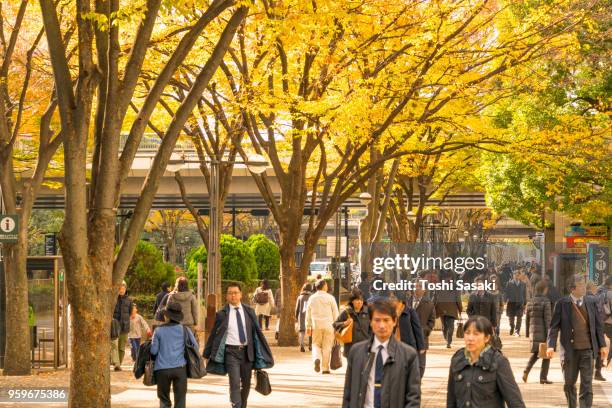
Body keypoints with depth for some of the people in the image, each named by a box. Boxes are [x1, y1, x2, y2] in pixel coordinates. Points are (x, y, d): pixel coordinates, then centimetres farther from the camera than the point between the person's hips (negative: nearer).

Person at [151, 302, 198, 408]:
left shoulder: (159, 330, 0)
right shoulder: (184, 330, 2)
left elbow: (153, 351, -2)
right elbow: (195, 346, 4)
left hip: (162, 368, 0)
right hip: (180, 367, 0)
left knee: (164, 399, 12)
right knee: (180, 399, 4)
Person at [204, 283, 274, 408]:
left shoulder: (249, 312, 6)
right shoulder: (222, 314, -1)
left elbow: (257, 331, 9)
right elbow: (214, 335, 4)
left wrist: (263, 354, 7)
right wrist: (207, 355, 5)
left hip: (247, 351, 3)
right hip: (231, 351, -3)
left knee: (246, 384, 13)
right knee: (235, 384, -12)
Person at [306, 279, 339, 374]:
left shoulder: (312, 298, 6)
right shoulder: (330, 298, -2)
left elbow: (308, 314, 11)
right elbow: (335, 313, 0)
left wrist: (308, 327, 19)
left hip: (316, 325, 2)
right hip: (328, 325, -2)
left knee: (316, 345, 13)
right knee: (327, 347, 5)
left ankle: (317, 358, -15)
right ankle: (325, 368, 6)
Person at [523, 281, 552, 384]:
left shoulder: (530, 303, 8)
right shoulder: (545, 302, -12)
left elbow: (527, 319, 13)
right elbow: (547, 319, -15)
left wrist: (527, 333, 20)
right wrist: (549, 333, -13)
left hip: (533, 331, 6)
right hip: (543, 332, -6)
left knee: (535, 353, 19)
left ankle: (526, 371, -1)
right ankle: (543, 377, 5)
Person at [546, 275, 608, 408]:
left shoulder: (590, 302, 4)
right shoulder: (562, 304, -4)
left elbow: (598, 325, 10)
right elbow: (554, 326, -5)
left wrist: (602, 345, 5)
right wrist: (551, 346, -15)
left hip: (587, 349, 1)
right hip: (570, 350, -1)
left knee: (587, 383, -3)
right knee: (569, 383, 12)